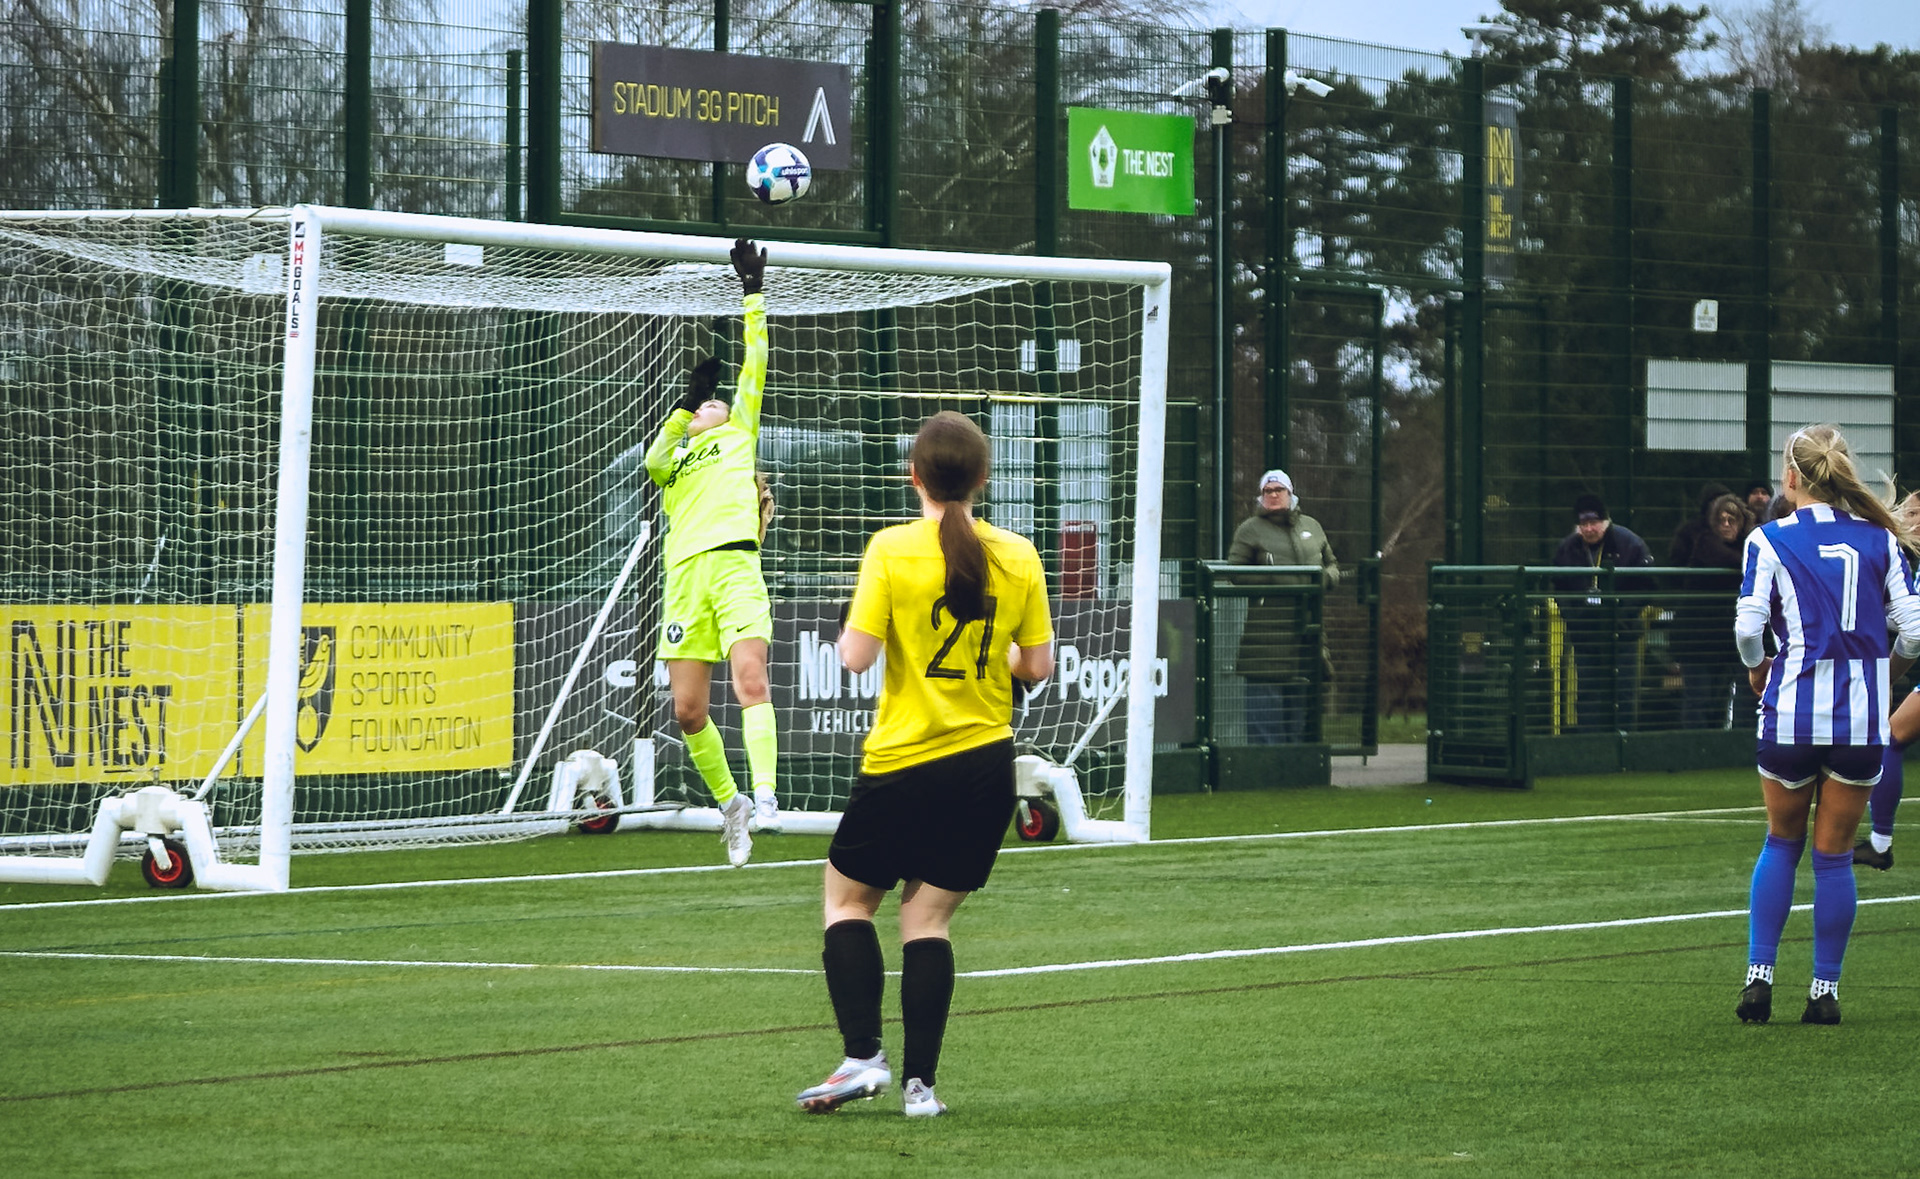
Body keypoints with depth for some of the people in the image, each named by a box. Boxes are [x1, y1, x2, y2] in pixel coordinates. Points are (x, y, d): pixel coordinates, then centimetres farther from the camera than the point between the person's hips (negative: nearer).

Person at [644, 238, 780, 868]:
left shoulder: (739, 434, 23)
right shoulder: (674, 459, 27)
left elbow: (755, 367, 18)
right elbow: (653, 461, 4)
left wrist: (754, 297, 20)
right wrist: (685, 404, 10)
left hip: (733, 563, -3)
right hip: (685, 574, 3)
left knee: (751, 680, -21)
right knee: (688, 709, -2)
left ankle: (764, 797, -31)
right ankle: (729, 803, 14)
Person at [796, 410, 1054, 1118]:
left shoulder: (891, 550, -12)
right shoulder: (1017, 557, -1)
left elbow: (855, 657, -14)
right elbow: (1038, 665, 4)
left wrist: (852, 628, 7)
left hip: (903, 763, -3)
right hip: (986, 762, 3)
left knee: (848, 898, 14)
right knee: (928, 919, 9)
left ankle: (863, 1056, 1)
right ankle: (920, 1082, 2)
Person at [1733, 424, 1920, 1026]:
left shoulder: (1769, 540, -3)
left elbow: (1748, 626, -10)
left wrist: (1757, 668, 11)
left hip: (1793, 707, -1)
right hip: (1862, 714, 1)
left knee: (1781, 843, 17)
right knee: (1834, 853, 9)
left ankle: (1759, 976, 9)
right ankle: (1825, 991, 9)